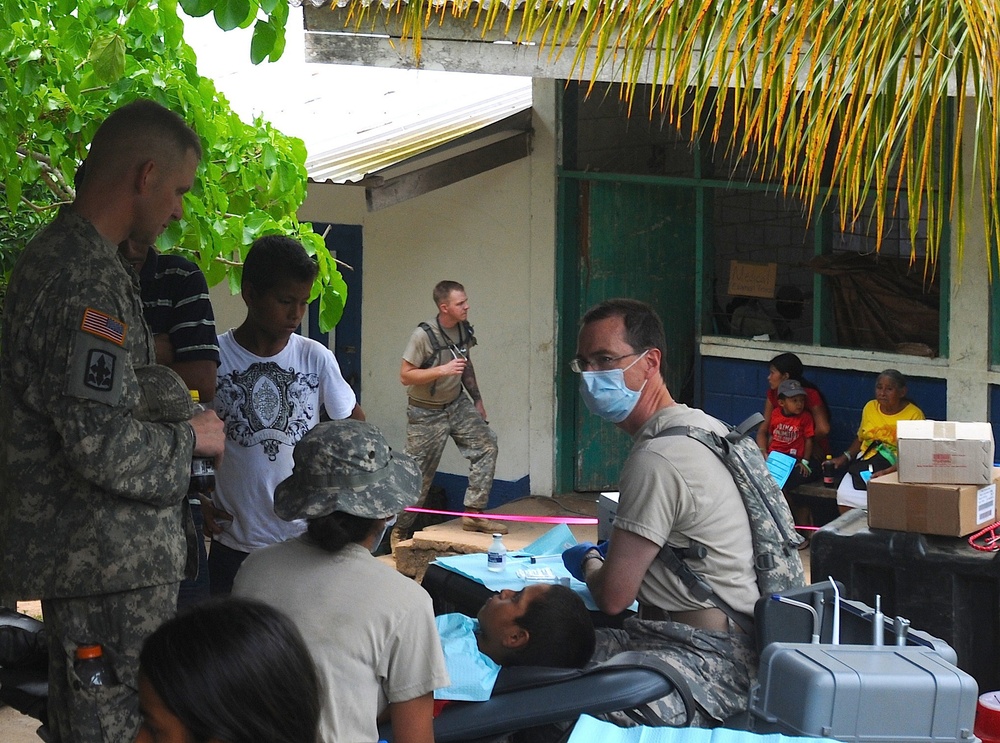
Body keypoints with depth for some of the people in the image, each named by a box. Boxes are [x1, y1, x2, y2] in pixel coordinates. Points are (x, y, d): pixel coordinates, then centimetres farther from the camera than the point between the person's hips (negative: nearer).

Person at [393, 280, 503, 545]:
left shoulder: (464, 329, -2)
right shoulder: (424, 335, -23)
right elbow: (405, 376, -21)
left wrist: (477, 400, 17)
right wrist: (442, 370, -31)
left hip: (456, 404, 6)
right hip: (426, 412, -6)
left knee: (486, 443, -8)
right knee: (419, 474, -1)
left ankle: (473, 513, -1)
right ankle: (400, 531, 15)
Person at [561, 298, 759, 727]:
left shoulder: (657, 459, -17)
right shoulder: (702, 425, 15)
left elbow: (613, 597, -13)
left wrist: (588, 562, 9)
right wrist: (617, 552, 25)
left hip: (708, 659, -11)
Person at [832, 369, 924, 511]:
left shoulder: (914, 414, -6)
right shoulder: (870, 407, 12)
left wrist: (887, 472, -25)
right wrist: (844, 457, 7)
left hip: (895, 470, -5)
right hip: (864, 465, 5)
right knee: (844, 495, -21)